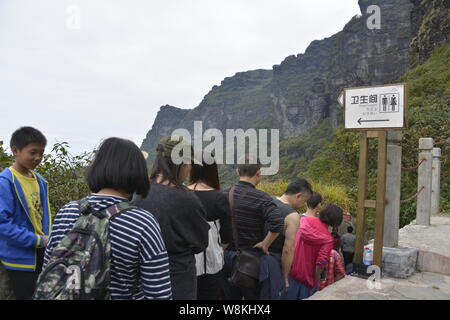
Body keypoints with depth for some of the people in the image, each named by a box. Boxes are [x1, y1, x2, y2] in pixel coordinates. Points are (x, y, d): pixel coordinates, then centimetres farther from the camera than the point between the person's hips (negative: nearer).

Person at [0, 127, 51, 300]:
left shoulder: (39, 180, 5)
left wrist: (47, 238, 1)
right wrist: (37, 240, -18)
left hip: (41, 253, 7)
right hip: (20, 257, -6)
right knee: (27, 295, 6)